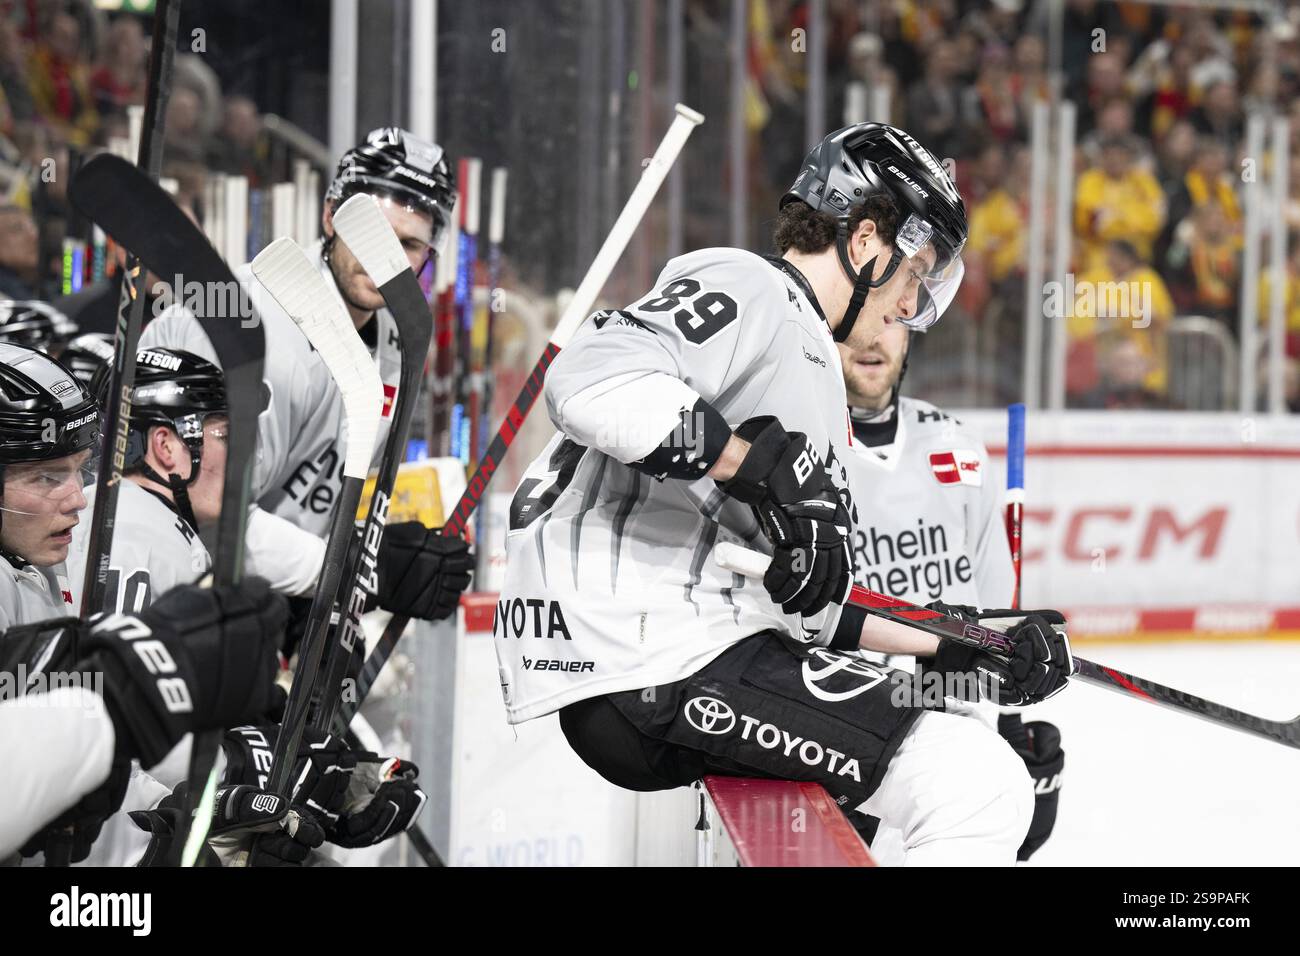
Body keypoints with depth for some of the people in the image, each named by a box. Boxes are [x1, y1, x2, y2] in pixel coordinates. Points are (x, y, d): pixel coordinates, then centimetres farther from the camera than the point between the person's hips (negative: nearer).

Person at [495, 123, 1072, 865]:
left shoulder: (809, 365, 27)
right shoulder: (744, 288, -3)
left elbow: (801, 600, 23)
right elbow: (592, 384, -24)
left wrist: (953, 648, 17)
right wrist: (764, 463, -23)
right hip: (653, 656, -11)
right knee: (979, 790, -19)